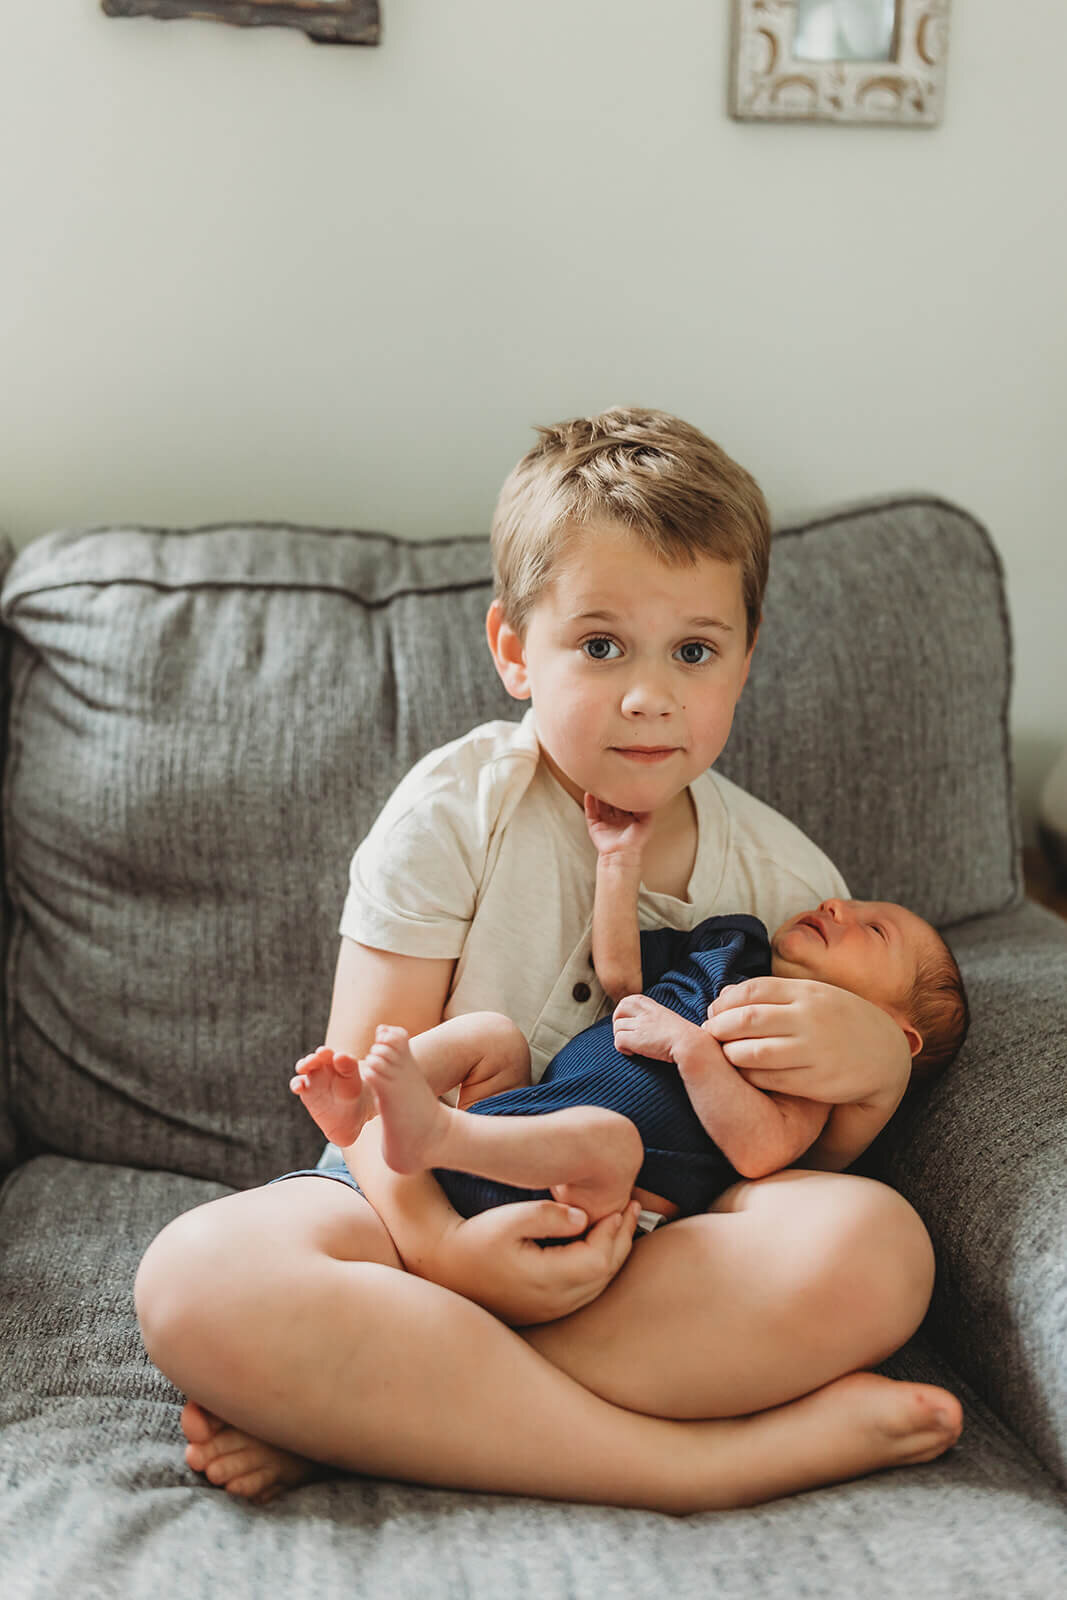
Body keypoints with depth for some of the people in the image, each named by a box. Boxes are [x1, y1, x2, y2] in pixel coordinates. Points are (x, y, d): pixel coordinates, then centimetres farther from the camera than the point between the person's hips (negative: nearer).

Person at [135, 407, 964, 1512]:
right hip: (443, 1203, -1)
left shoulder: (781, 876, 5)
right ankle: (702, 1459, -31)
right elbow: (370, 1068, -9)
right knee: (195, 1277, -31)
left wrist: (873, 1064, -13)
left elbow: (809, 1149, 11)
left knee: (876, 1246, -30)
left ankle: (349, 1420, -26)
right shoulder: (458, 810, -4)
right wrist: (433, 1240, -28)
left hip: (661, 1233, 2)